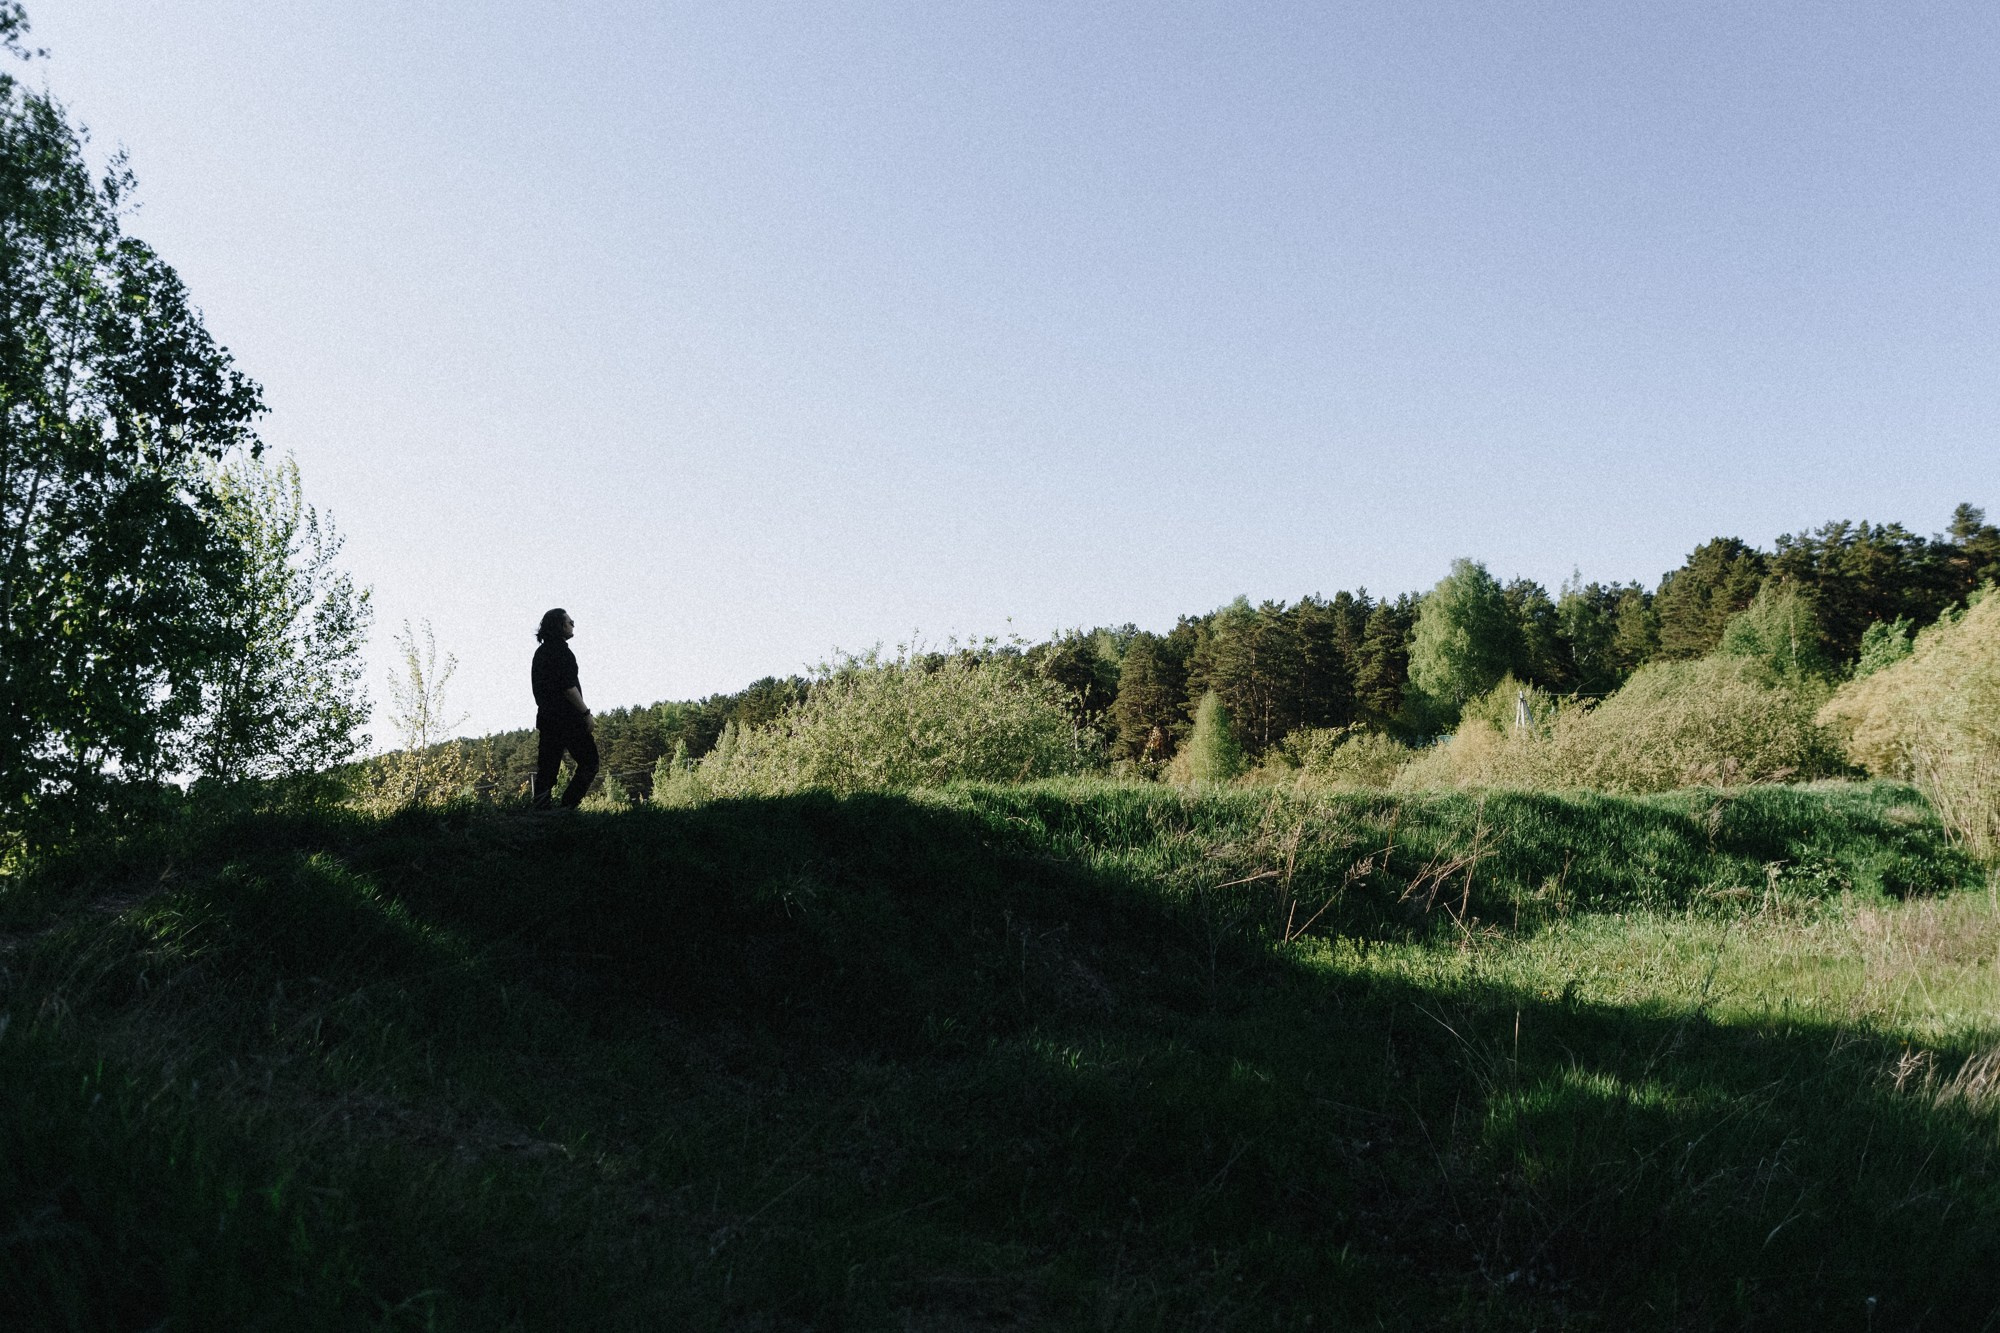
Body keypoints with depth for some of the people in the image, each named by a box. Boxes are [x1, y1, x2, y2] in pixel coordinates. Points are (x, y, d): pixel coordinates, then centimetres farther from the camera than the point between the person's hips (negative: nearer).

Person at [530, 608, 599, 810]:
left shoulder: (541, 652, 16)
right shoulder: (561, 651, -12)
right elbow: (568, 687, -18)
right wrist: (586, 714, -16)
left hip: (546, 717, 9)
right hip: (567, 717, -9)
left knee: (547, 767, 8)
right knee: (589, 762, -1)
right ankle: (567, 806, -11)